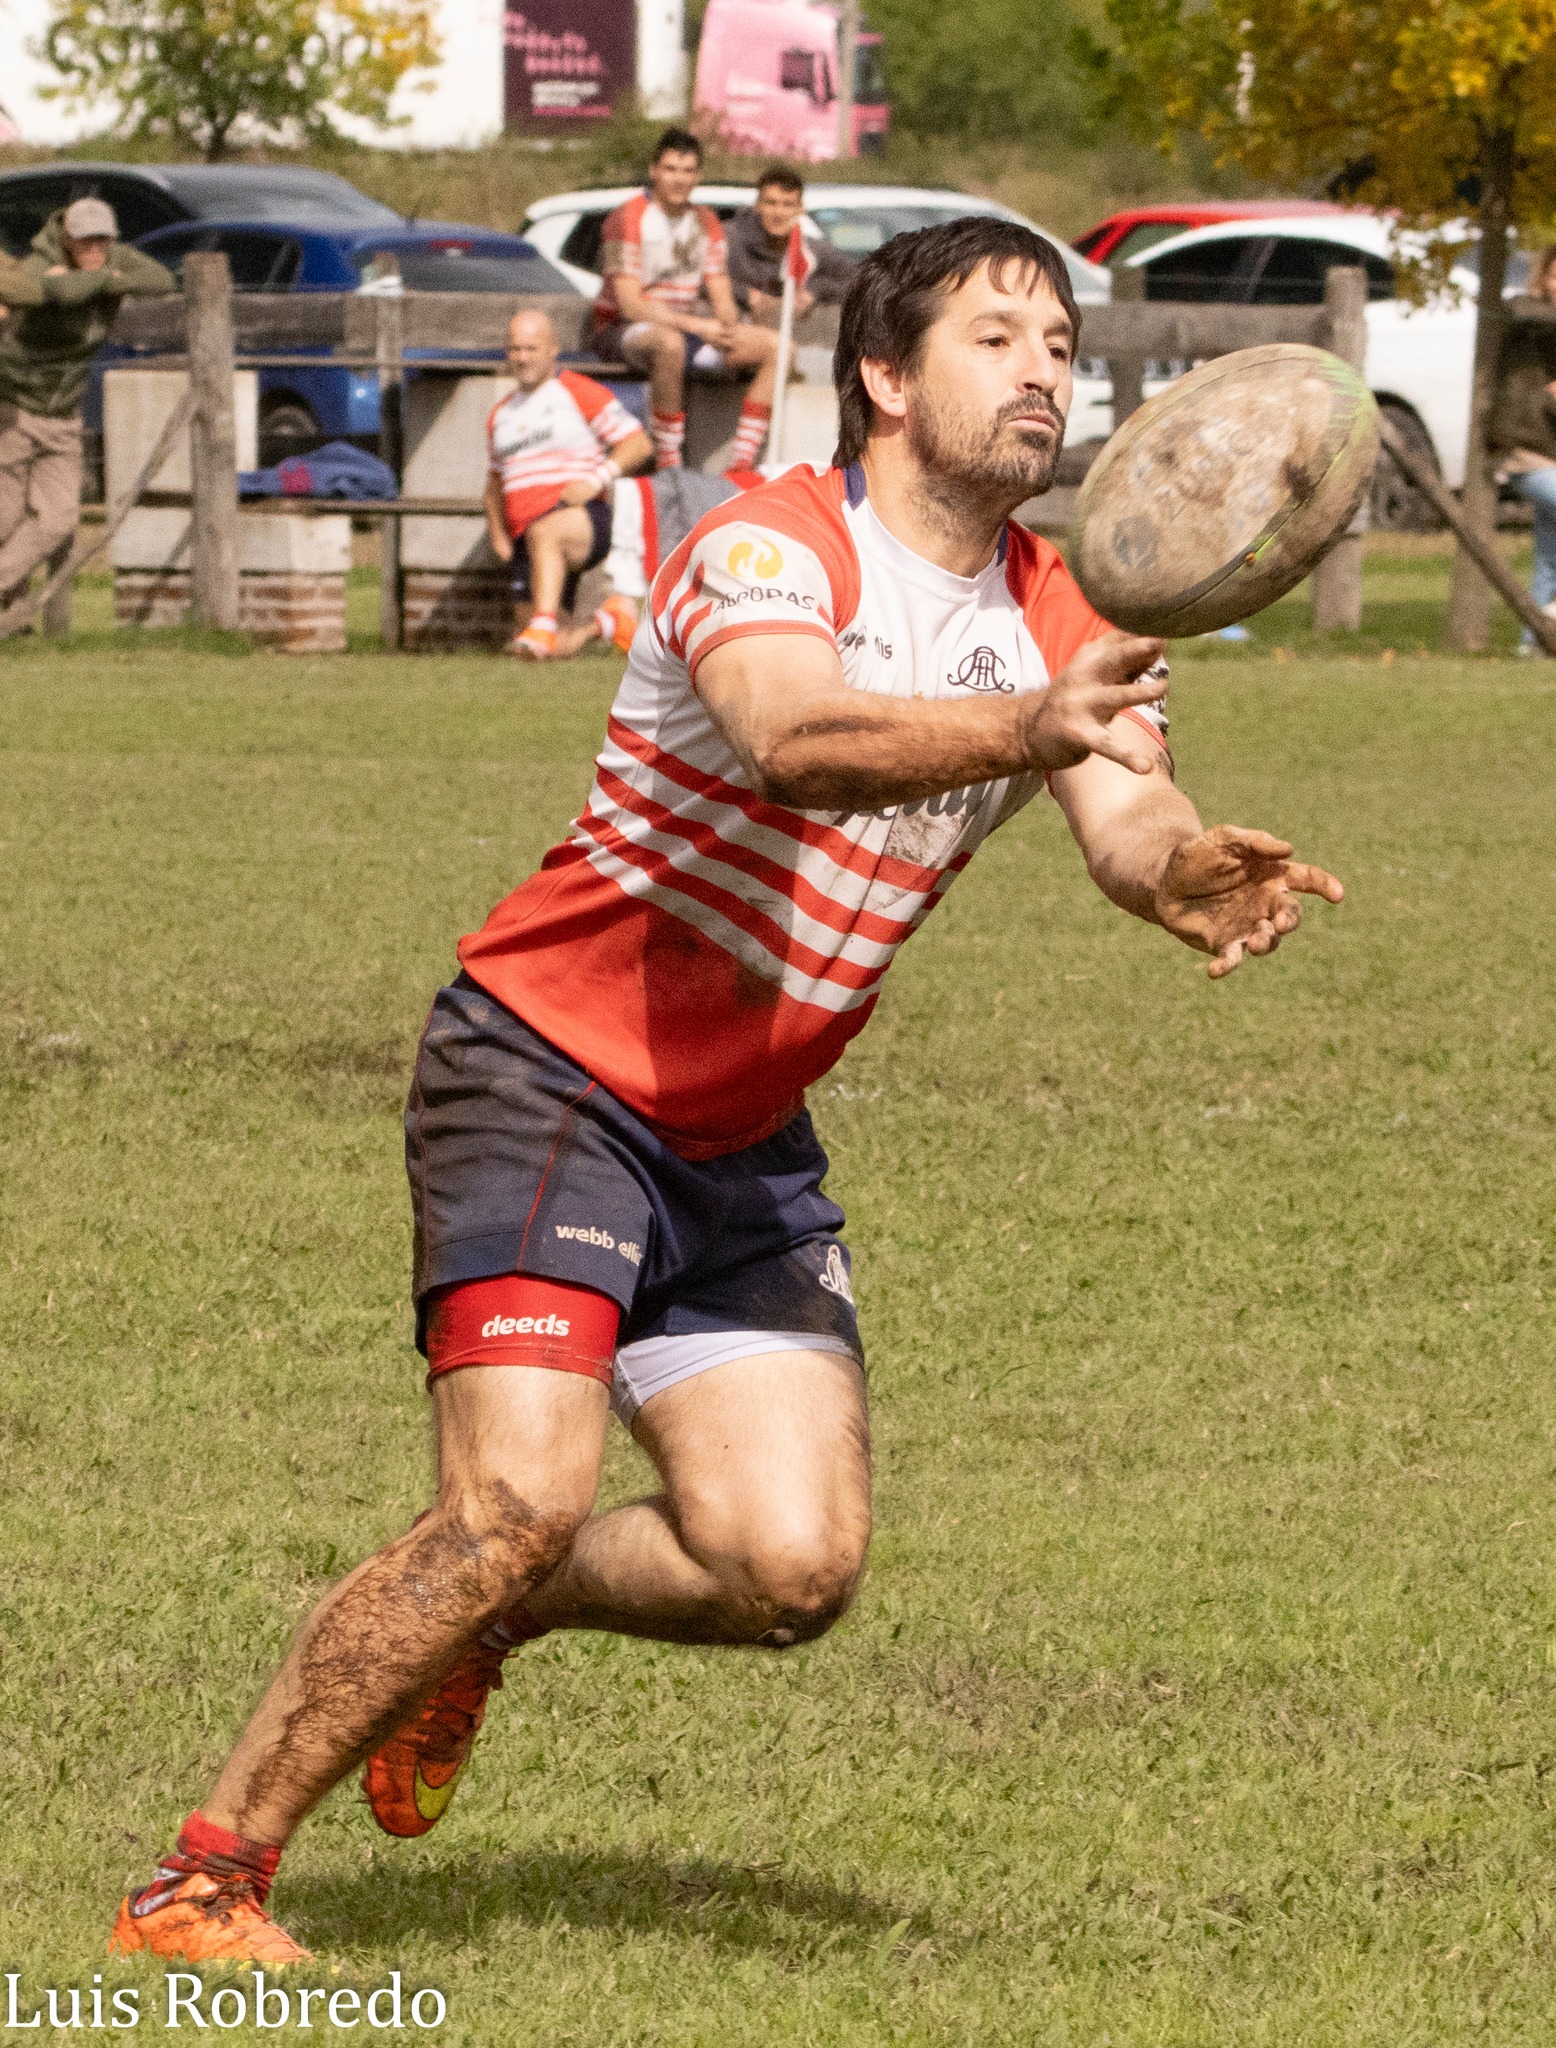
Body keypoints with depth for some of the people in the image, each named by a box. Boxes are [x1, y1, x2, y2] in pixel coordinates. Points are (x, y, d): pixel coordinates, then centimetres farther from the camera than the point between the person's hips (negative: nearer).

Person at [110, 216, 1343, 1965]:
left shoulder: (1054, 622, 5)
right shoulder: (769, 549, -17)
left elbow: (1126, 823, -11)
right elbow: (797, 741, -38)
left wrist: (1192, 872, -35)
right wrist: (1022, 728, -56)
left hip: (742, 1143, 7)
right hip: (547, 1077, -7)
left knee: (792, 1570, -6)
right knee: (522, 1503, -22)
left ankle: (478, 1625, 24)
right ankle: (204, 1879, -11)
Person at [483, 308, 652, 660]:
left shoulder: (581, 393, 4)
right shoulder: (501, 415, 23)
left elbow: (639, 445, -2)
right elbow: (495, 481, 33)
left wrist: (596, 479, -17)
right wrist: (497, 534, 14)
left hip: (586, 521, -7)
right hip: (525, 539, 7)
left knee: (543, 532, -43)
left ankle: (543, 628, -55)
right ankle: (608, 626, 24)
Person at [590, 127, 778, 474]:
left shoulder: (705, 221, 10)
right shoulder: (628, 220, -12)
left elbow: (721, 296, 8)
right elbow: (631, 304, -19)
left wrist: (729, 327, -16)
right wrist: (695, 325, -26)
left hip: (687, 326, 7)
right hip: (622, 329, -7)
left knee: (774, 346, -10)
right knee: (670, 344, -42)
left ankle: (741, 467, -16)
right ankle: (668, 468, -36)